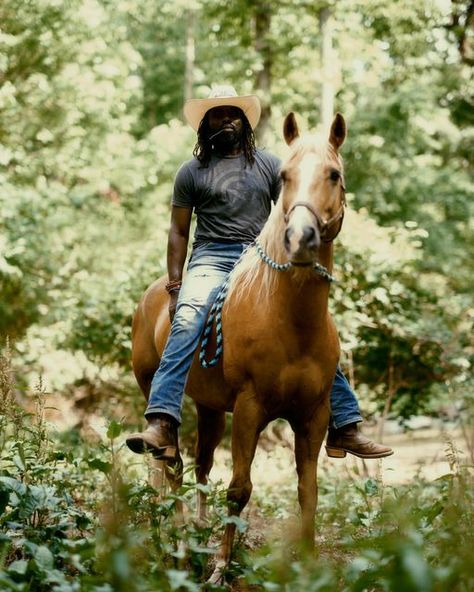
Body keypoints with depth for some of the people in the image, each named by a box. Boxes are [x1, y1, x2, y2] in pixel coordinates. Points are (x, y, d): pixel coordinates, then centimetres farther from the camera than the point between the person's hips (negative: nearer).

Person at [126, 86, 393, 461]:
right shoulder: (191, 172, 12)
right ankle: (162, 427, -42)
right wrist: (175, 285, 0)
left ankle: (346, 427, -6)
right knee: (186, 323, -30)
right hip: (212, 259, -2)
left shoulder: (269, 165, 15)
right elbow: (179, 232, 11)